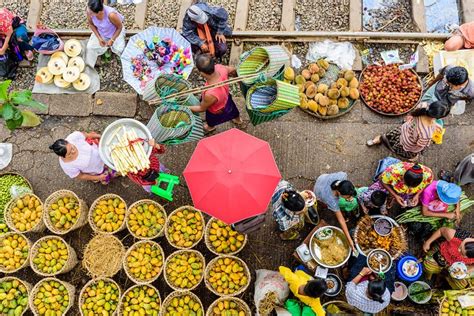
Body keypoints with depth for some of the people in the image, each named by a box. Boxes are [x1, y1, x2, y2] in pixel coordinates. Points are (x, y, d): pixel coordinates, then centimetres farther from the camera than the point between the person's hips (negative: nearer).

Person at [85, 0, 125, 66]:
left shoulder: (111, 15, -43)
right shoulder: (89, 11, -30)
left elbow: (119, 27, -22)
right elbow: (91, 24, -8)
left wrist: (112, 40, -20)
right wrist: (99, 38, -14)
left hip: (115, 32, -3)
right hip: (100, 33, 3)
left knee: (119, 49, -15)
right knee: (91, 47, -6)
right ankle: (89, 65, 20)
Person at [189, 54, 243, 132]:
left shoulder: (210, 94, -50)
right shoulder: (220, 68, -36)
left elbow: (202, 108, -28)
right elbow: (233, 70, -12)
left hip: (217, 112, -4)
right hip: (226, 99, 4)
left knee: (211, 121, 34)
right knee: (232, 109, 39)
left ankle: (210, 127, 70)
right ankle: (238, 120, 72)